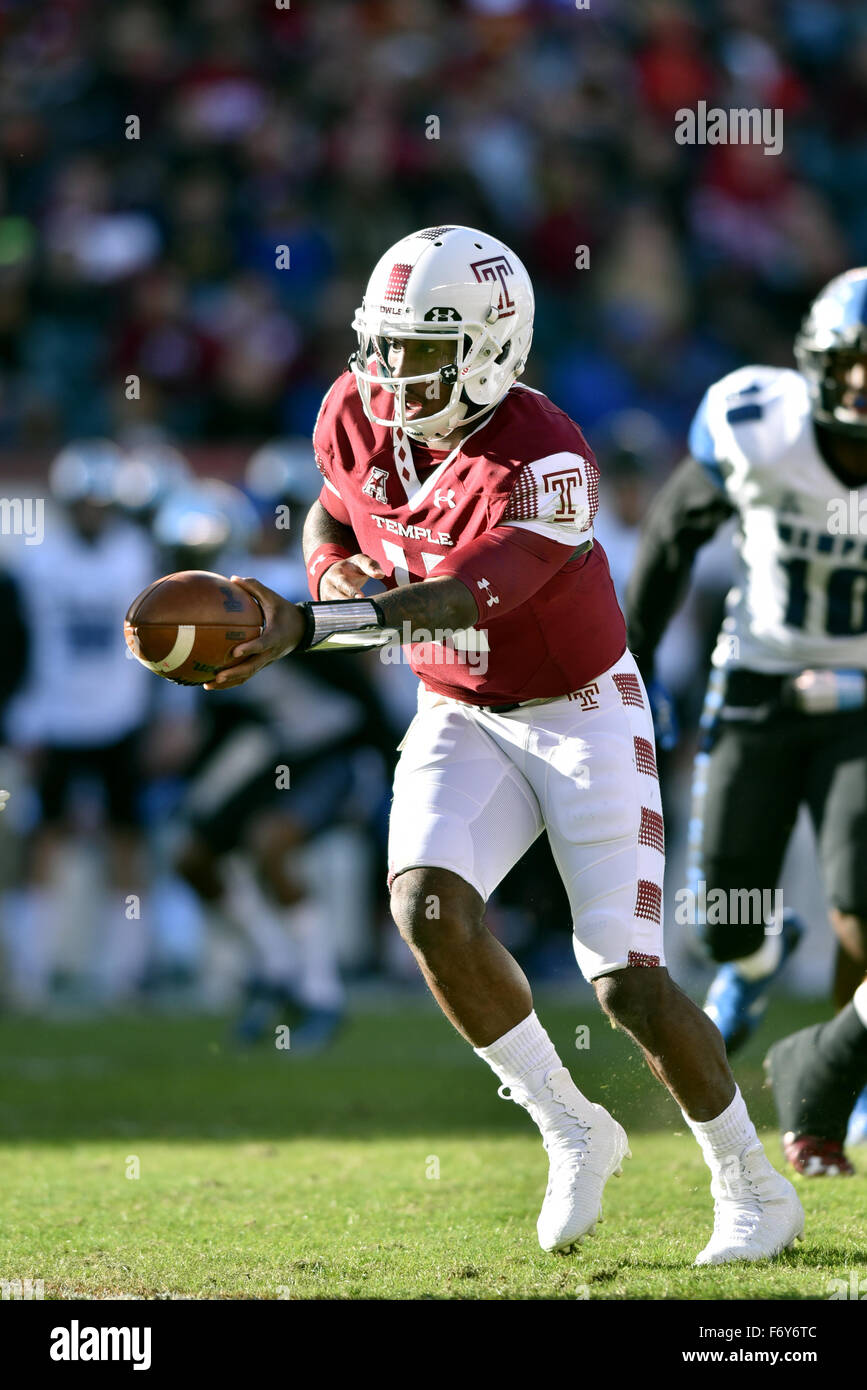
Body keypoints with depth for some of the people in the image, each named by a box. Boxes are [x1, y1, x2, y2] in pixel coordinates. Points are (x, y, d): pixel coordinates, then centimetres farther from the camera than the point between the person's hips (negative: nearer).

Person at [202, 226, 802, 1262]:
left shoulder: (546, 464, -30)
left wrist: (305, 627, -52)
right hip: (459, 716, 5)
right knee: (426, 901, -22)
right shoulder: (359, 414, -9)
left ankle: (755, 1191, 13)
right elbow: (332, 517, 13)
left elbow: (460, 602, -41)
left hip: (579, 715, -5)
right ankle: (571, 1131, -3)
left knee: (627, 982, -8)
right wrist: (333, 570, -12)